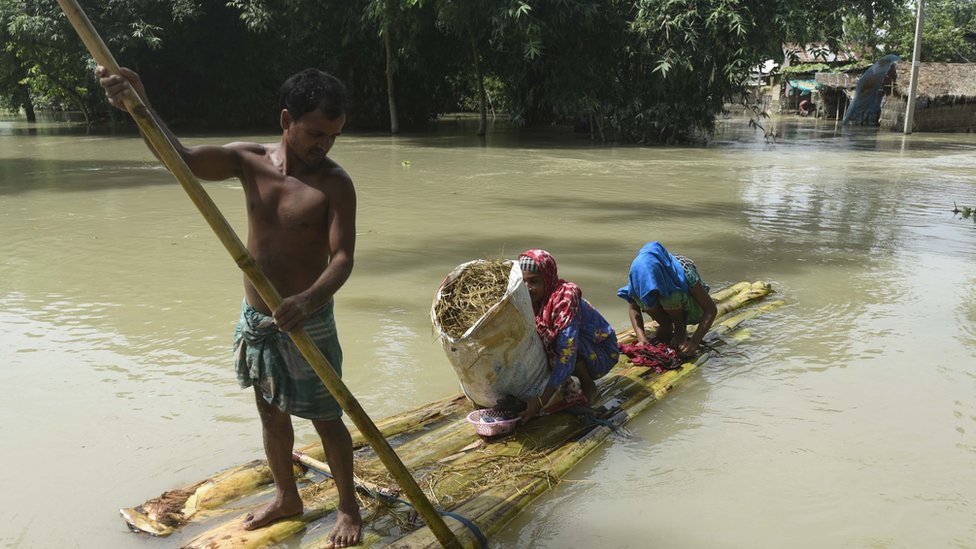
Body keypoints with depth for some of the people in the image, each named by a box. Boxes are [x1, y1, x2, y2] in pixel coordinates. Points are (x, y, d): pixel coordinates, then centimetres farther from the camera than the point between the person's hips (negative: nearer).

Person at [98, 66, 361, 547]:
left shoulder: (335, 183, -15)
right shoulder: (249, 160, -3)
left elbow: (343, 257, -23)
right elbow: (181, 159, -14)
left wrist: (309, 300, -41)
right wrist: (138, 102, -30)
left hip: (308, 323, -5)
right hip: (255, 319, 5)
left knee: (326, 419, 8)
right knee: (271, 414, 19)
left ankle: (349, 508, 29)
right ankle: (286, 498, 41)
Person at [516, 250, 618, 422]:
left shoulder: (564, 299, -31)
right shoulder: (532, 298, -10)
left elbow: (567, 357, -37)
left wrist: (541, 402, -39)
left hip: (602, 355, -7)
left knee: (564, 345, -36)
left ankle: (588, 386, -9)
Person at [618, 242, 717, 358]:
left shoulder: (684, 271, -34)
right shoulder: (640, 273, -24)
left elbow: (711, 310, -31)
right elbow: (634, 308, -13)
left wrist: (694, 341, -41)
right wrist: (642, 338, -28)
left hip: (691, 310, -4)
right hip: (670, 309, 4)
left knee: (670, 297, -36)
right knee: (641, 294, -27)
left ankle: (681, 330, -9)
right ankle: (665, 328, -6)